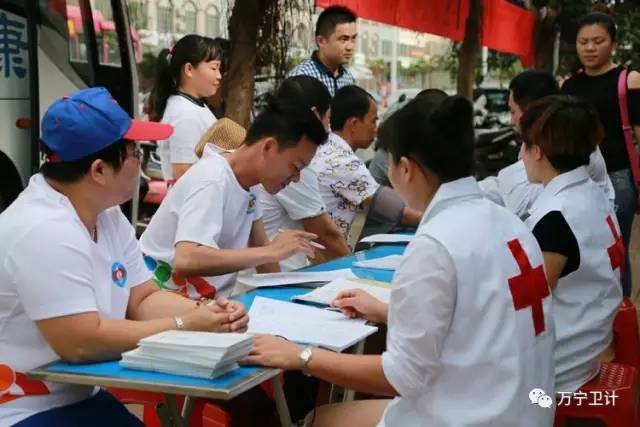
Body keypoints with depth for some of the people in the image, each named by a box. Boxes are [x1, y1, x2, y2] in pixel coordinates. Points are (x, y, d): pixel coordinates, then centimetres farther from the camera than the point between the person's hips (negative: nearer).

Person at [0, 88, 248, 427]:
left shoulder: (107, 215, 4)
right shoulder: (44, 231, -26)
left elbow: (142, 299, 6)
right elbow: (82, 342, -28)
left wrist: (203, 311, -13)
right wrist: (184, 326, -21)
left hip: (79, 396, 9)